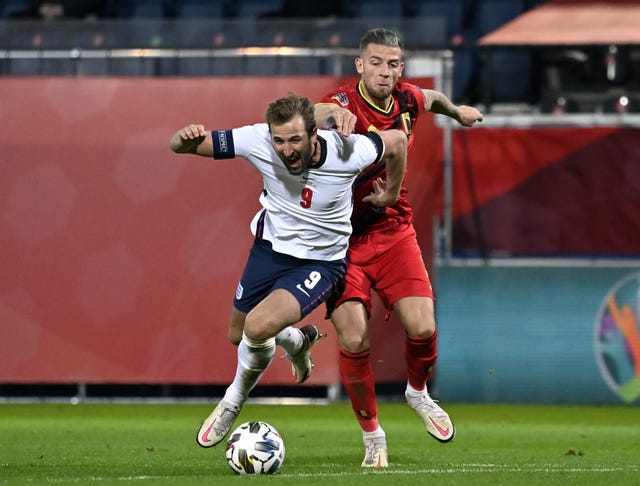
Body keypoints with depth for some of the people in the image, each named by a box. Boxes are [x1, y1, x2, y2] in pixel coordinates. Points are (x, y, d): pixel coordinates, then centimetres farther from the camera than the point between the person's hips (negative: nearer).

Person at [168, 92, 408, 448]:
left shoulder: (345, 152, -27)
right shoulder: (257, 141, -24)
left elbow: (397, 141, -6)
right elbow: (178, 146, -19)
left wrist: (390, 196, 9)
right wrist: (186, 138, -43)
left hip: (320, 262, -4)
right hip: (270, 247, 4)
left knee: (258, 326, -25)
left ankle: (234, 400, 4)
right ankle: (295, 339, 51)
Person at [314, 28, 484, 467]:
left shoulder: (406, 101, -1)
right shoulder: (347, 102, -19)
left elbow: (432, 99, 25)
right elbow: (316, 113, -44)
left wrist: (457, 112, 45)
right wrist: (334, 114, -67)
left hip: (394, 232, 4)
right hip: (343, 238, -4)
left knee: (422, 327, -10)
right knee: (354, 340, -14)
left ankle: (418, 393, 24)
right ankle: (372, 436, 8)